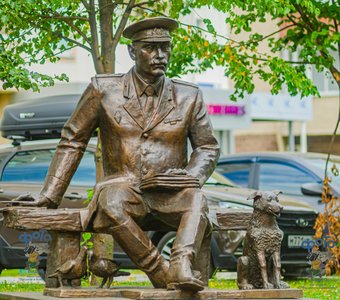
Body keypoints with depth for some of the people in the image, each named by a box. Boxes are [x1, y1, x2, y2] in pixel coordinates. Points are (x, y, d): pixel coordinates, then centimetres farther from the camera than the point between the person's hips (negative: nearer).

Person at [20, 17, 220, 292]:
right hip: (124, 187, -1)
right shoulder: (103, 90, 4)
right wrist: (49, 197, 3)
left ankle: (182, 266, -56)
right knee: (111, 204, -38)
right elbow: (73, 140, 9)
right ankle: (161, 273, -34)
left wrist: (192, 176, -9)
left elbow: (208, 147, 15)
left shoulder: (189, 96, 8)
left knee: (196, 198, -35)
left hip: (171, 193, 1)